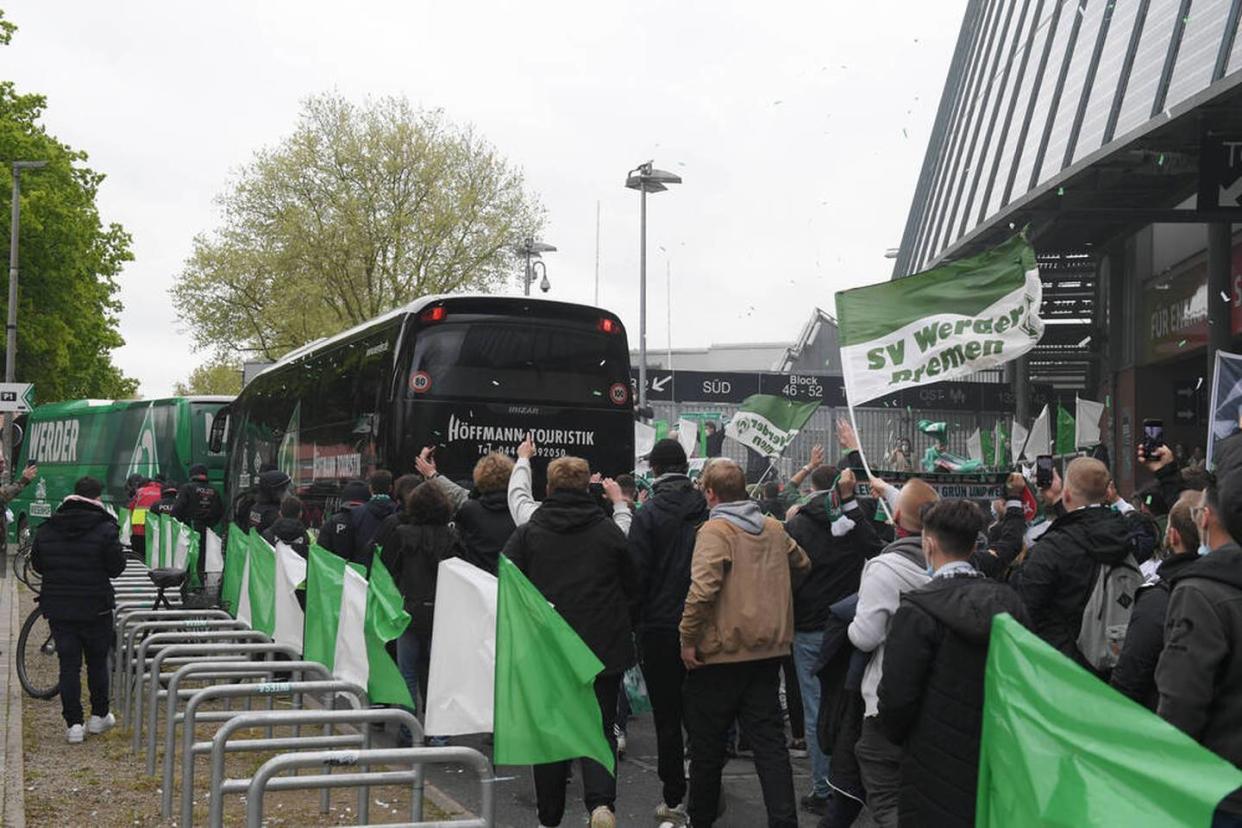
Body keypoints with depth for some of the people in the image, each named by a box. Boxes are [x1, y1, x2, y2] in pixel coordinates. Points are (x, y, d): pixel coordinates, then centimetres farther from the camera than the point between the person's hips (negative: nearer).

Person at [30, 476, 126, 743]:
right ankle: (99, 716, 23)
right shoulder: (105, 530, -14)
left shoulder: (46, 529, 0)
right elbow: (116, 568, -11)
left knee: (68, 665, 7)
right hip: (95, 608, -3)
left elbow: (37, 565, 9)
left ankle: (73, 724, 5)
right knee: (97, 662, 14)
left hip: (57, 608, 3)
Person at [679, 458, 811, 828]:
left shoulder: (715, 530, -14)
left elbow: (702, 589, -25)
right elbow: (802, 566, 23)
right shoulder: (774, 528, 7)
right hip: (769, 649, 6)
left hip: (721, 650, -5)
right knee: (770, 741, 6)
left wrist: (688, 639, -17)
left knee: (707, 742, 10)